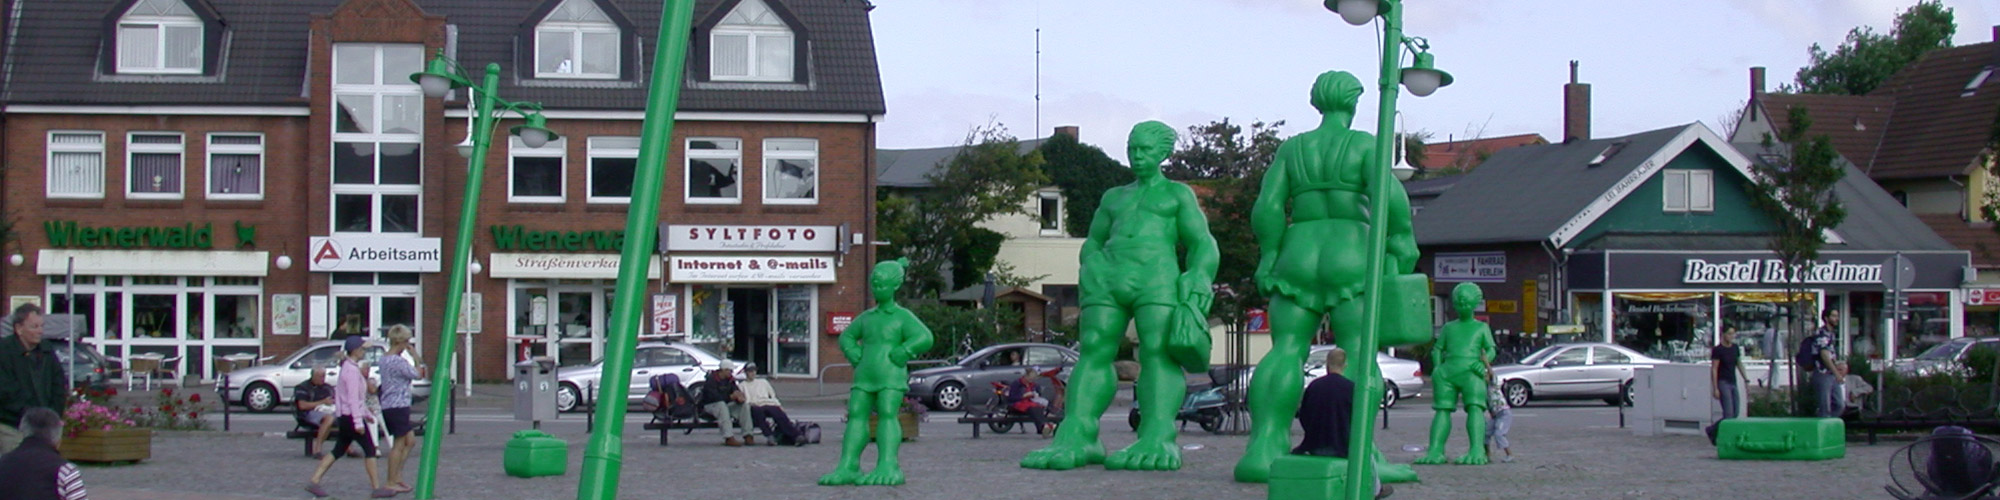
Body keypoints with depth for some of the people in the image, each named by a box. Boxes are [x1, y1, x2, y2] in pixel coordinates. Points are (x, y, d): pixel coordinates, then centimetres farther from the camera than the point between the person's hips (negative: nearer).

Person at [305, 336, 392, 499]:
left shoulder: (349, 367, 15)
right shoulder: (352, 370, -17)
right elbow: (353, 398, -21)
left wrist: (366, 414, 27)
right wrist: (358, 422, -23)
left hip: (344, 418, 10)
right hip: (351, 417, -10)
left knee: (338, 451, 11)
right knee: (369, 450, -4)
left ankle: (314, 481, 7)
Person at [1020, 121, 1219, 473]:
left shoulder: (1178, 194, 16)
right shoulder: (1114, 198, 27)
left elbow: (1203, 246, 9)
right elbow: (1092, 243, 31)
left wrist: (1197, 286, -8)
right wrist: (1093, 269, 10)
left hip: (1156, 279, -4)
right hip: (1109, 281, 4)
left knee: (1158, 354, -19)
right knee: (1094, 352, -8)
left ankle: (1158, 442, -31)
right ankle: (1076, 439, -16)